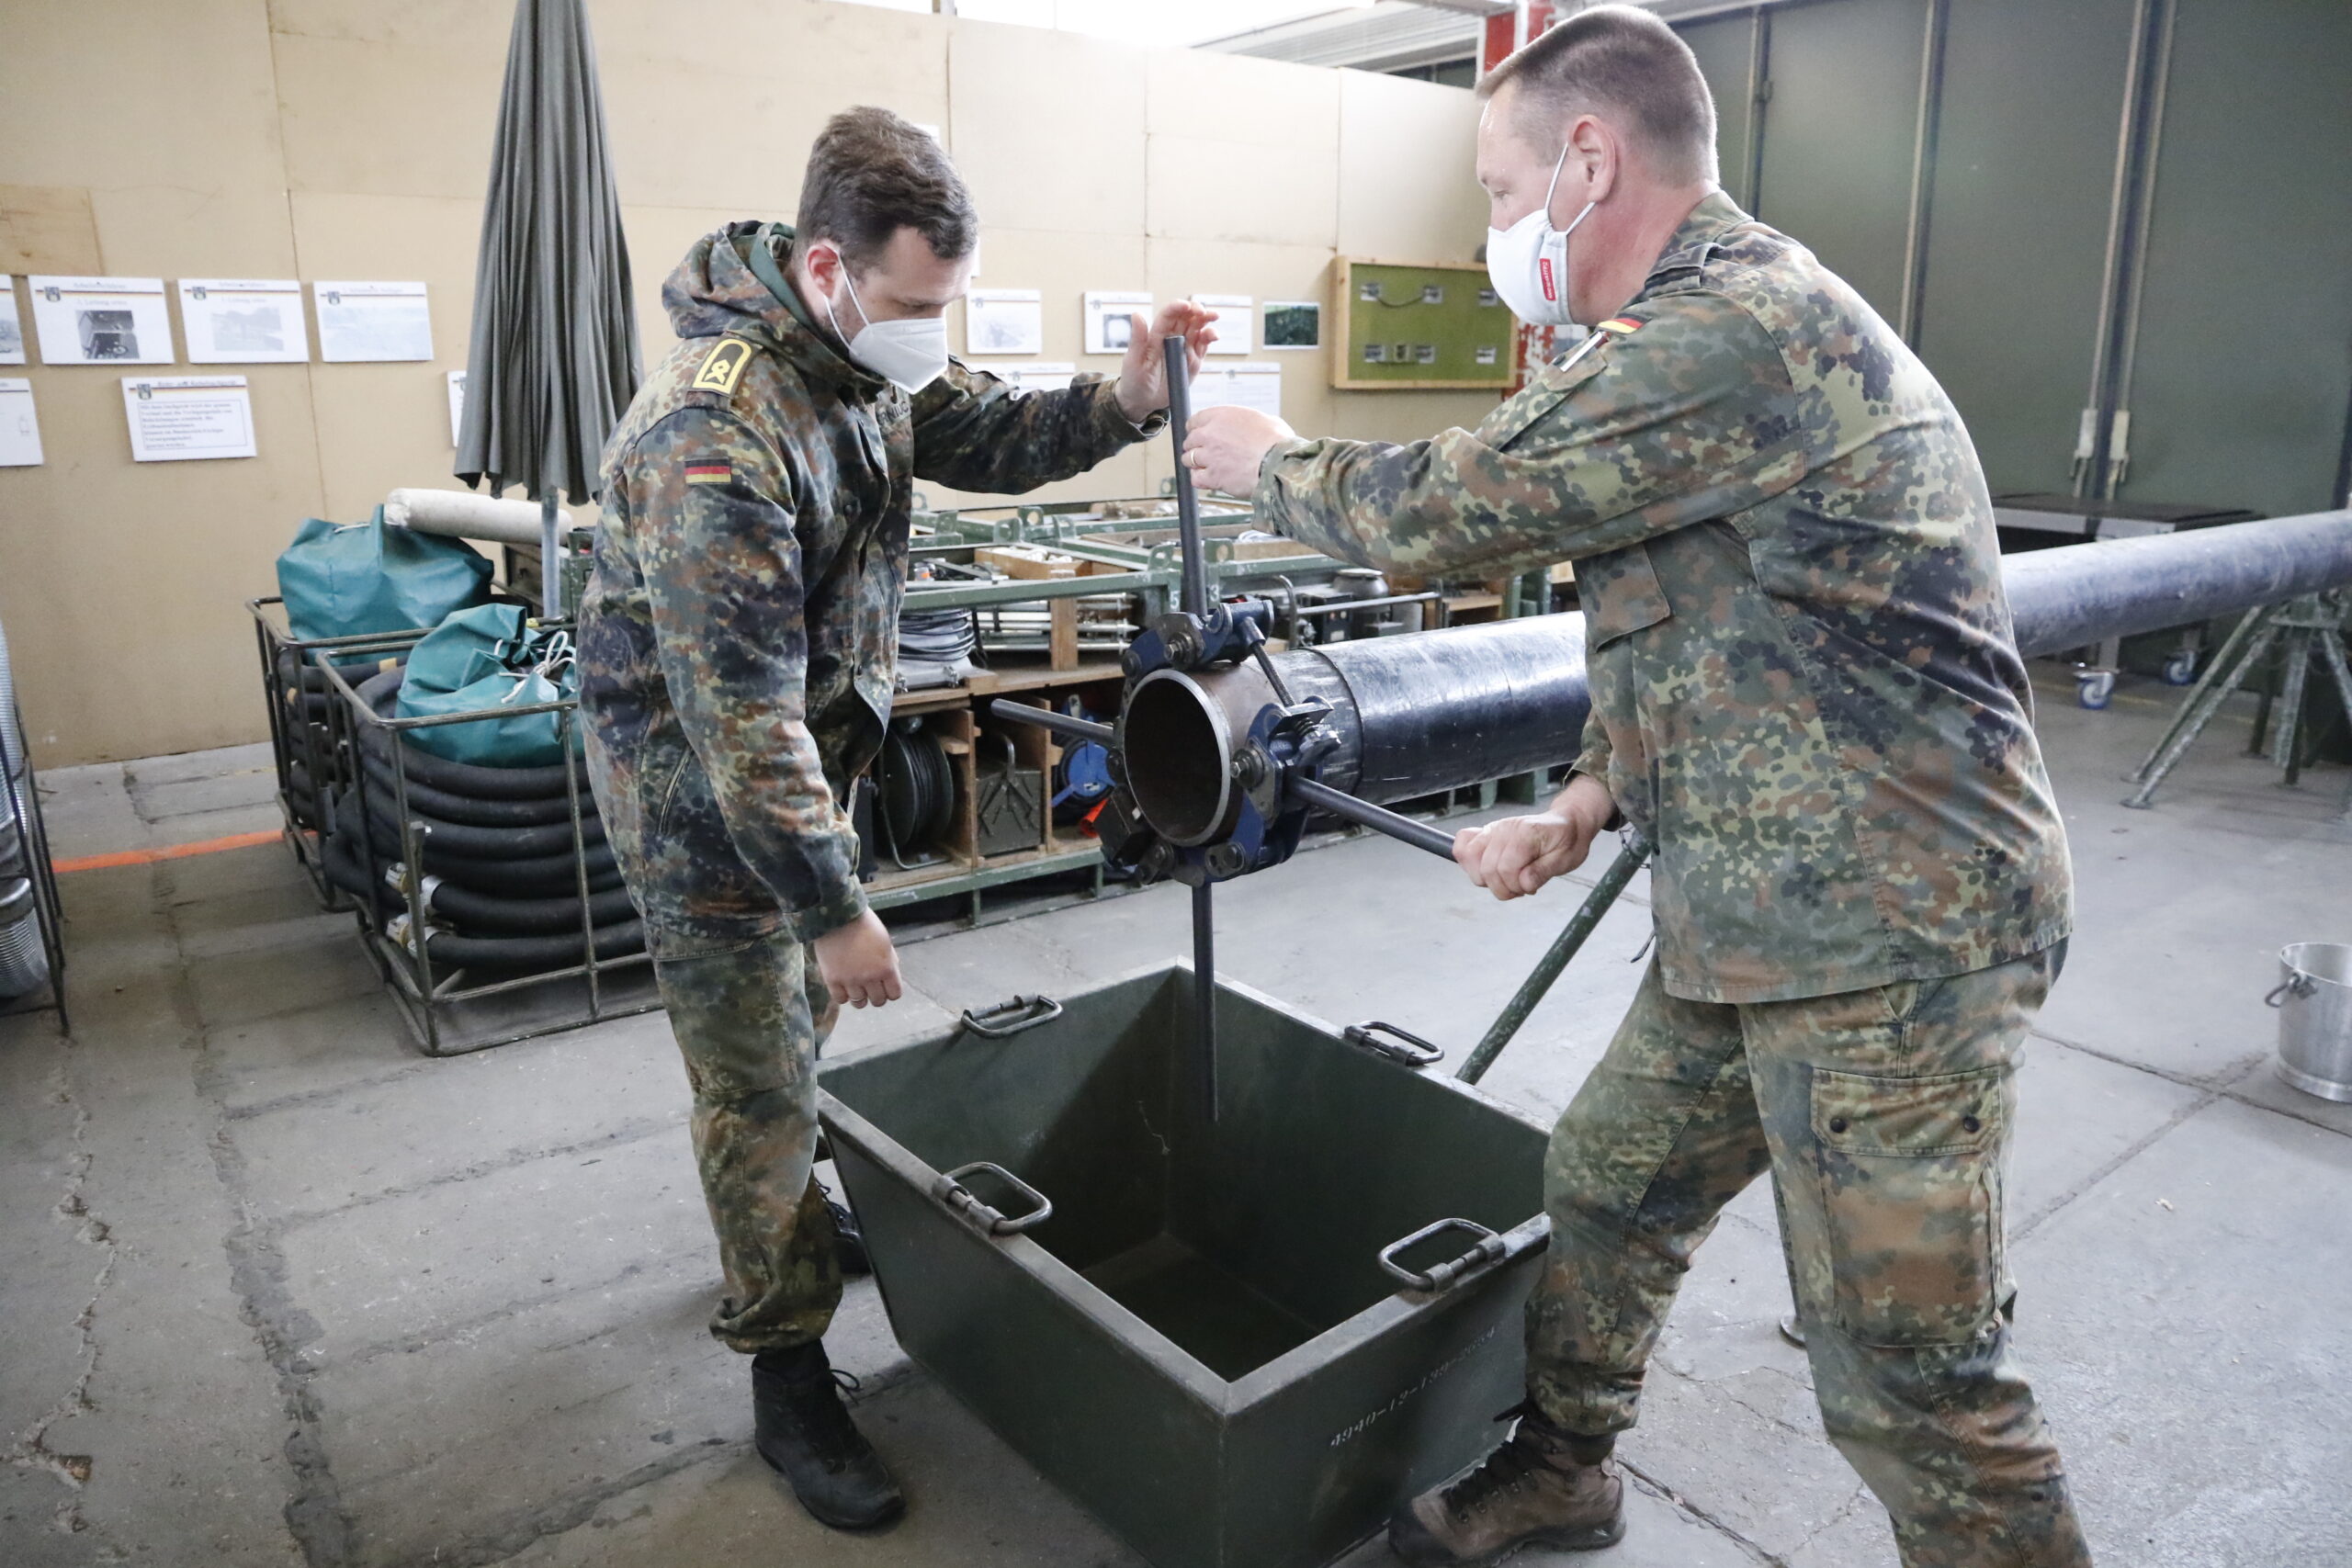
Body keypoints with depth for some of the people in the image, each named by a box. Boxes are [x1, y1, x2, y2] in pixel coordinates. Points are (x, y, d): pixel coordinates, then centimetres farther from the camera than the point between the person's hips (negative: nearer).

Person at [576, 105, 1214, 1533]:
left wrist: (1125, 401, -13)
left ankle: (789, 1219, 49)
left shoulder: (871, 349, -5)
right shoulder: (717, 433, -32)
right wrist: (838, 908, -27)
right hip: (699, 786, -8)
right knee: (761, 1089, 0)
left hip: (804, 752, 8)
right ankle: (791, 1379, 17)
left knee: (800, 1023, 24)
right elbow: (739, 712, -32)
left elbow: (994, 437, 7)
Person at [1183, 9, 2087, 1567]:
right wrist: (1586, 807, 6)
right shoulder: (1724, 328, 15)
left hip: (1885, 940, -10)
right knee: (1607, 1185, 20)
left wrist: (1272, 462, 5)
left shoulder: (1732, 330, -20)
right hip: (1762, 918, 10)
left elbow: (1442, 508, -15)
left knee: (1911, 1371, 1)